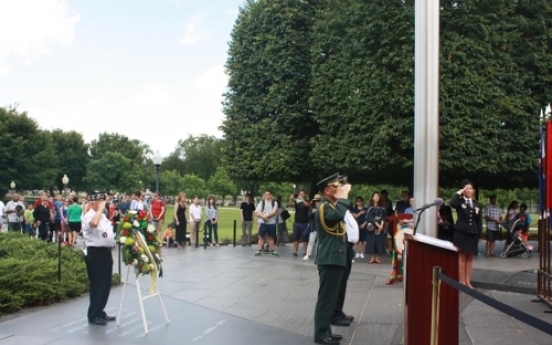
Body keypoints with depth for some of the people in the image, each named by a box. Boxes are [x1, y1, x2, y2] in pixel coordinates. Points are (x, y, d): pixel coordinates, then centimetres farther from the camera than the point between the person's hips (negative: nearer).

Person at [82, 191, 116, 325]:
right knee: (97, 285, -3)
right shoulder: (89, 216, -15)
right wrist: (100, 208, -28)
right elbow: (94, 223, -42)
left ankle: (99, 312, 27)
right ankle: (93, 315, 8)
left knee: (105, 284, 15)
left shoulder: (103, 216, 15)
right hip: (95, 253, -9)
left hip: (105, 252, 10)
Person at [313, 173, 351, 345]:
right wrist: (343, 196, -23)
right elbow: (339, 215, -34)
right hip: (330, 259, -11)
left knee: (331, 297, 15)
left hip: (335, 257, 11)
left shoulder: (331, 206, 18)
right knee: (326, 298, -5)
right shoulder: (324, 207, -14)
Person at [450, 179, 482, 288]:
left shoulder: (477, 204, 10)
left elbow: (479, 221, 11)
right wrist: (459, 193, -19)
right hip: (461, 232, -4)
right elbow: (452, 204, -28)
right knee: (462, 257, -2)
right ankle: (462, 282, 3)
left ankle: (468, 281, 14)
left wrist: (479, 235, 8)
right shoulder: (459, 201, -2)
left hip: (473, 233, 4)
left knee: (470, 258, 8)